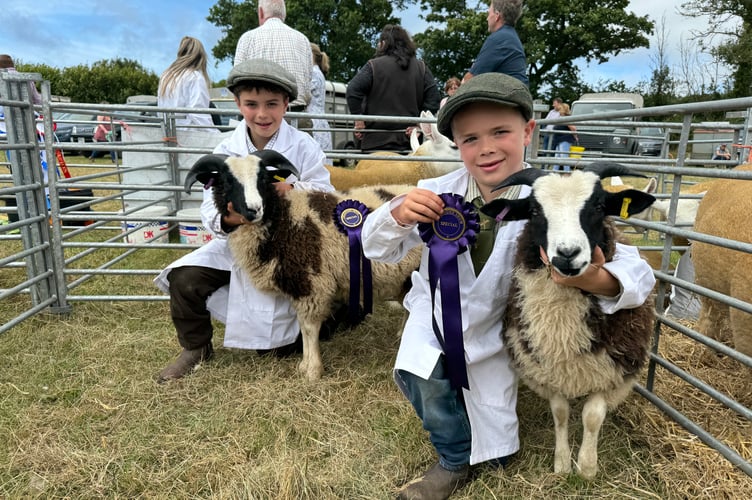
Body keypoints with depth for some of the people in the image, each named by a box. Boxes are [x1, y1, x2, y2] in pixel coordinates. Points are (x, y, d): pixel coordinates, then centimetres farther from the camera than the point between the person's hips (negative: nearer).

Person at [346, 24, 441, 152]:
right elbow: (434, 100, 2)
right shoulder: (421, 67, 9)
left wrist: (359, 120, -6)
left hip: (377, 140, -3)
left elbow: (352, 91, -12)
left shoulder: (374, 65, -1)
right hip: (409, 140, 3)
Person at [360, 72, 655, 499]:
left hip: (493, 327, -1)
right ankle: (455, 463, 13)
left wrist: (594, 280, -51)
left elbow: (638, 272, -27)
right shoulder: (438, 194, -19)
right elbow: (376, 248, -12)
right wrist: (398, 215, -35)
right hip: (436, 310, 2)